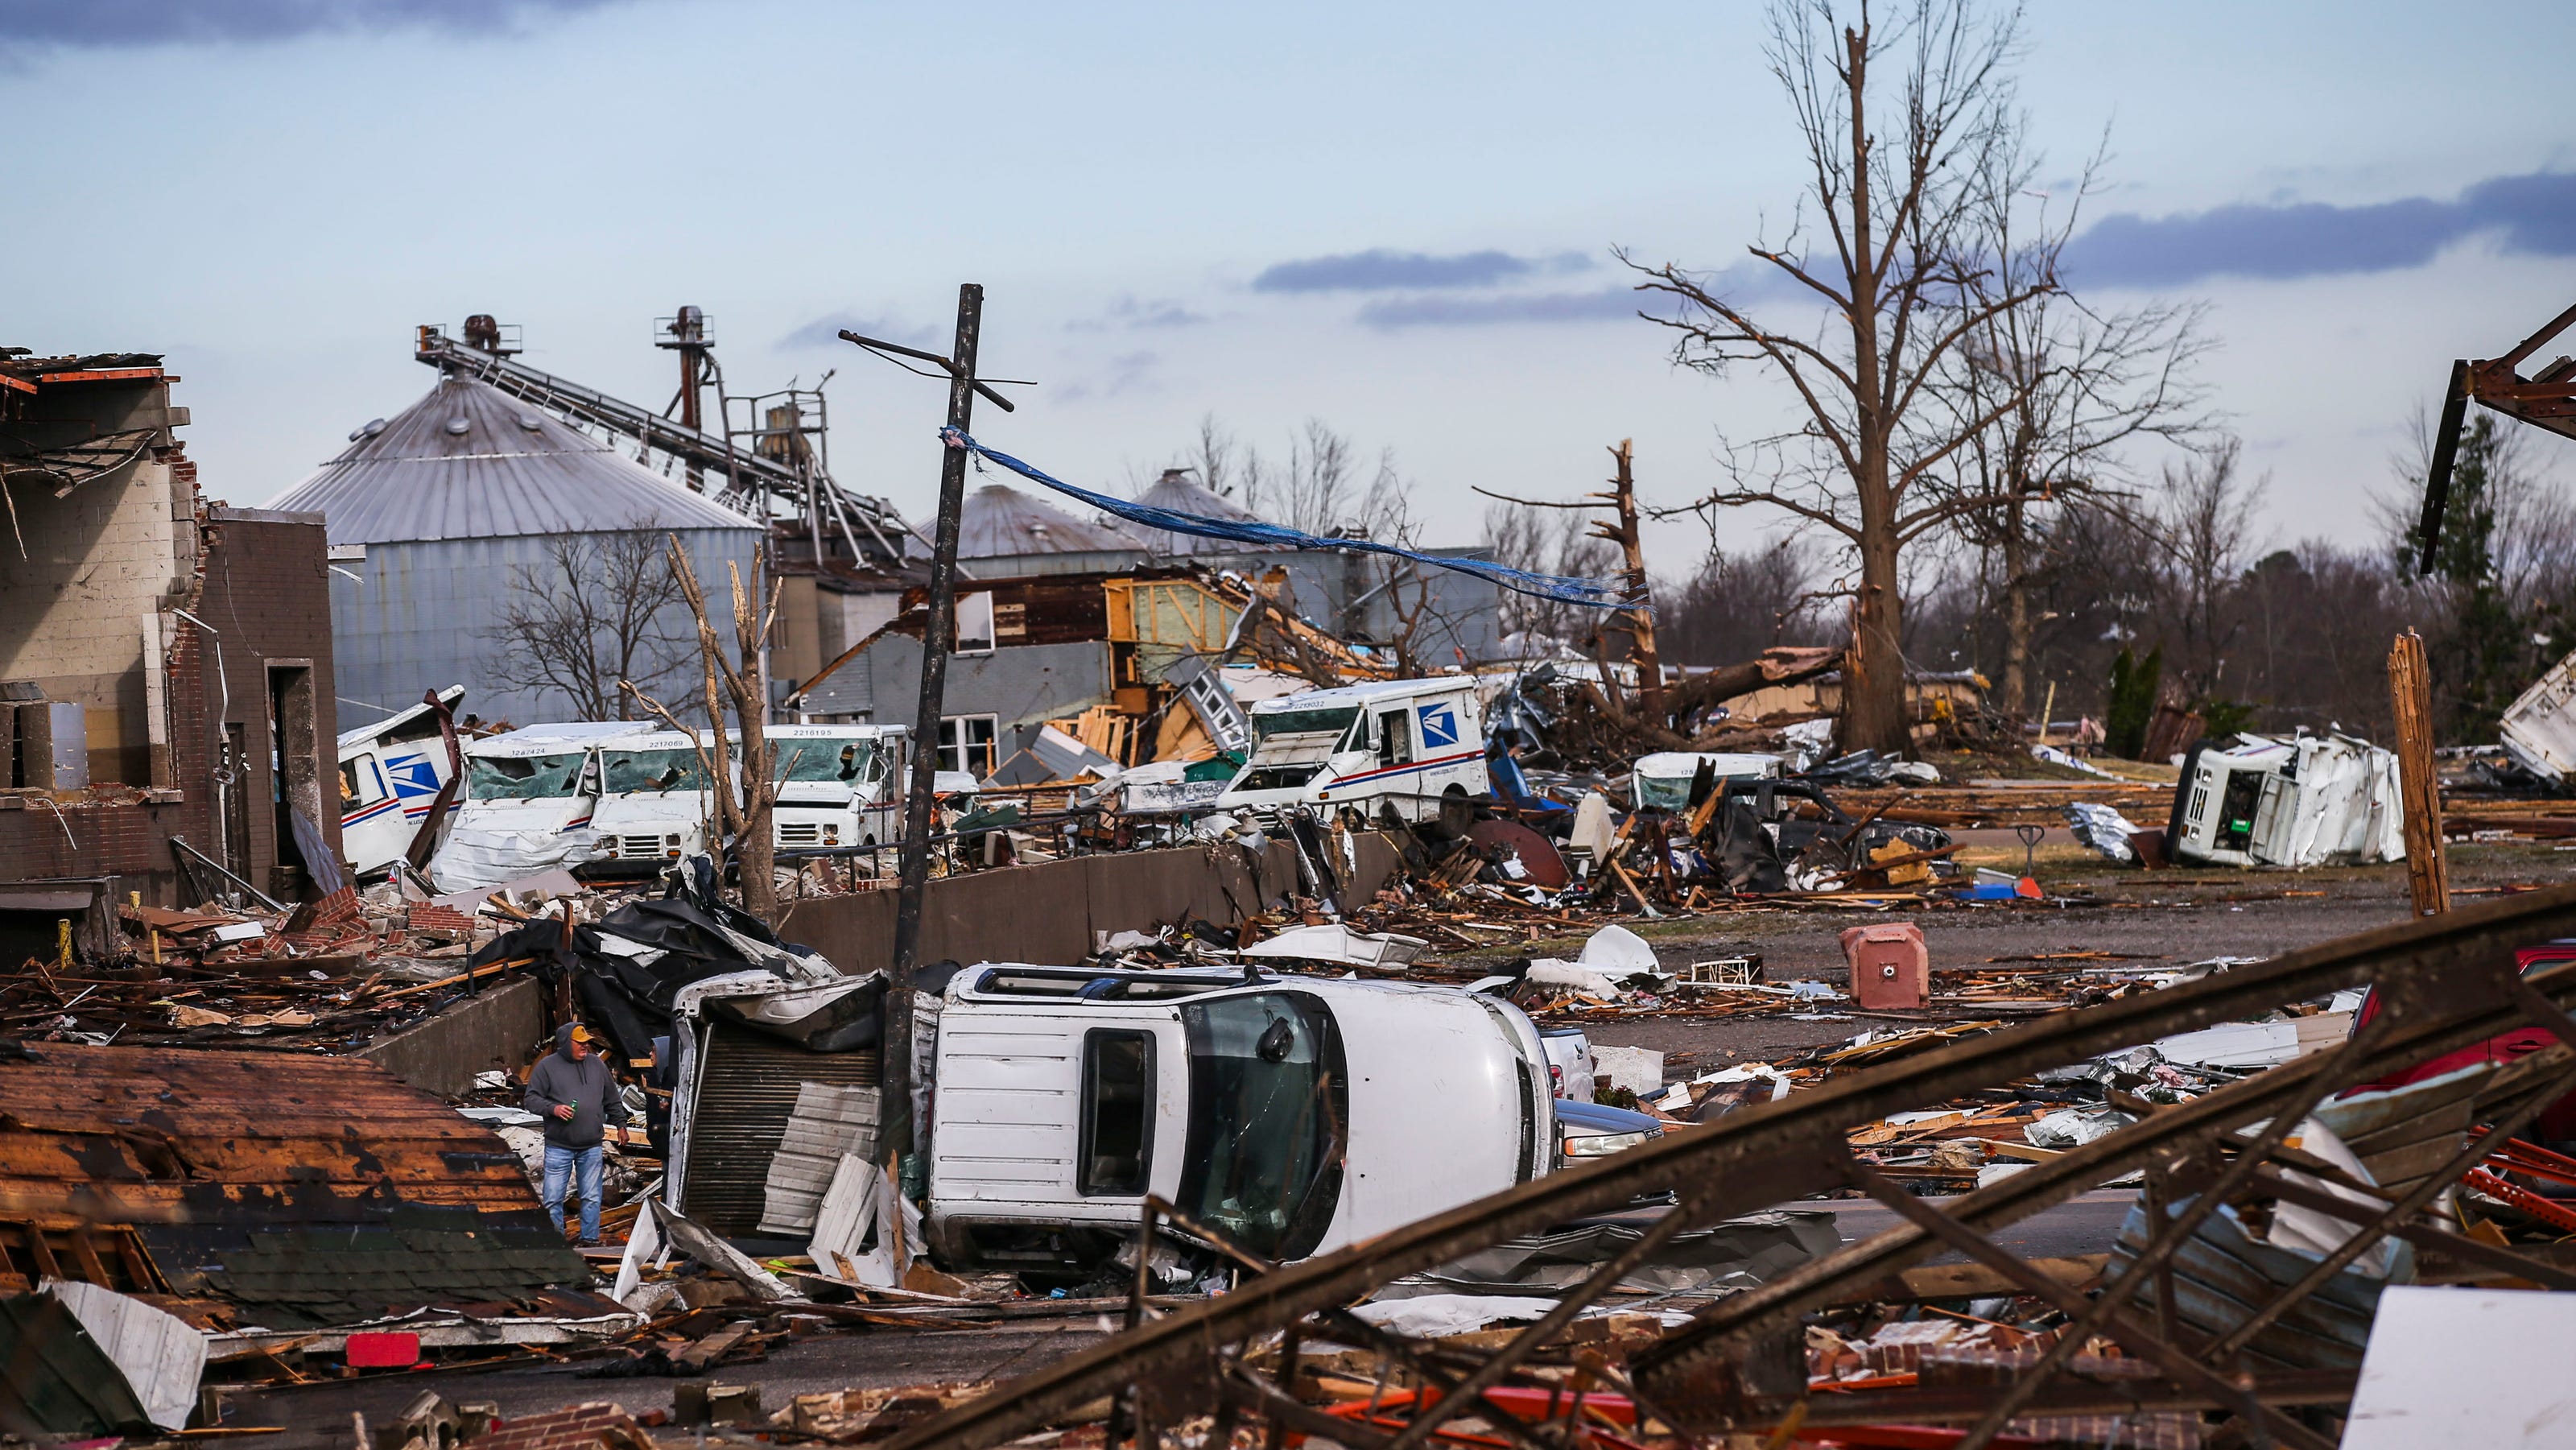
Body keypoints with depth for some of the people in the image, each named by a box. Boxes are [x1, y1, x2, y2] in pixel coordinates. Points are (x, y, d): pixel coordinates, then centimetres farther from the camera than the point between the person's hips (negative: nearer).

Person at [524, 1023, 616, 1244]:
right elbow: (532, 1099, -1)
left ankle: (590, 1241, 16)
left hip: (591, 1147, 3)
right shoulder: (547, 1066, -2)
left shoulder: (597, 1064, 10)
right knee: (553, 1199, -3)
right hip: (558, 1148, -3)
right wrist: (553, 1108, -17)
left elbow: (611, 1098, 20)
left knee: (591, 1197, 7)